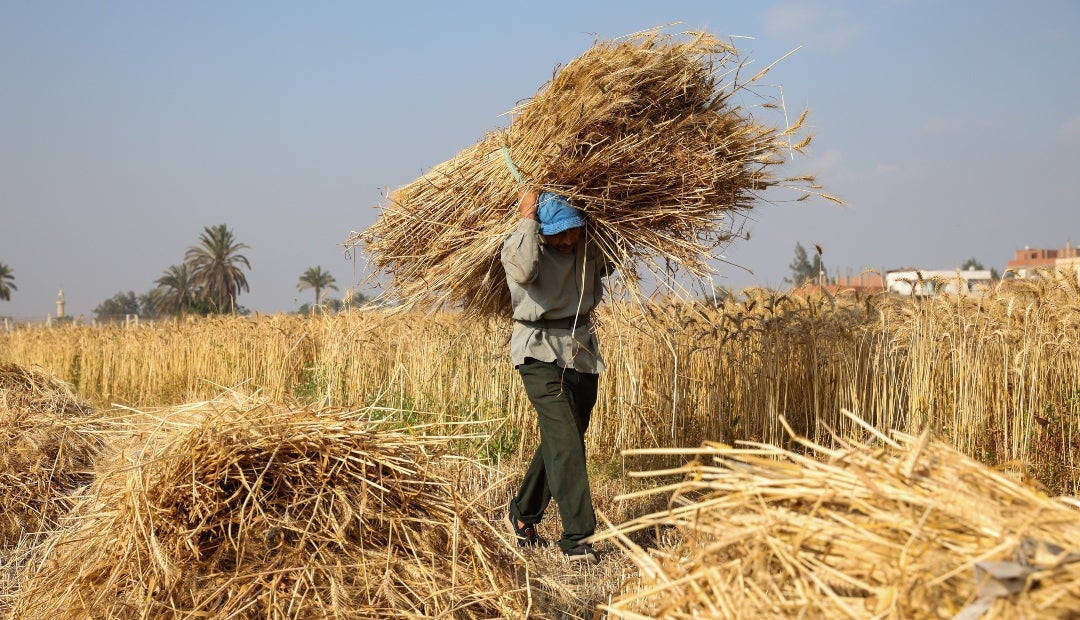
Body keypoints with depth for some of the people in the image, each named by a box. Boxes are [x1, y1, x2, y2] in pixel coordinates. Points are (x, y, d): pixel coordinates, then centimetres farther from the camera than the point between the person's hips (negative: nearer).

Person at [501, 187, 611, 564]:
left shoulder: (589, 246, 4)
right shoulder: (518, 245, -11)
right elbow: (525, 270, -34)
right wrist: (527, 218, -24)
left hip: (582, 350, 6)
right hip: (540, 351, -6)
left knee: (560, 441, 12)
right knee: (565, 441, -15)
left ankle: (522, 515, 31)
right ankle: (577, 536, -14)